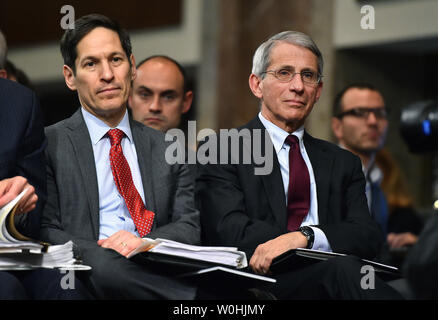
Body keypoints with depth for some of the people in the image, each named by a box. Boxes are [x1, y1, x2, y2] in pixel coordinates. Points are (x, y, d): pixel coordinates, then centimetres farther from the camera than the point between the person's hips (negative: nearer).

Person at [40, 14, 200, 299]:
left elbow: (192, 226, 12)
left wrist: (142, 243, -10)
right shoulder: (48, 145, 9)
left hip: (157, 273, 0)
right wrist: (100, 253, -18)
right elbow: (45, 231, 1)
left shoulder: (169, 150, 20)